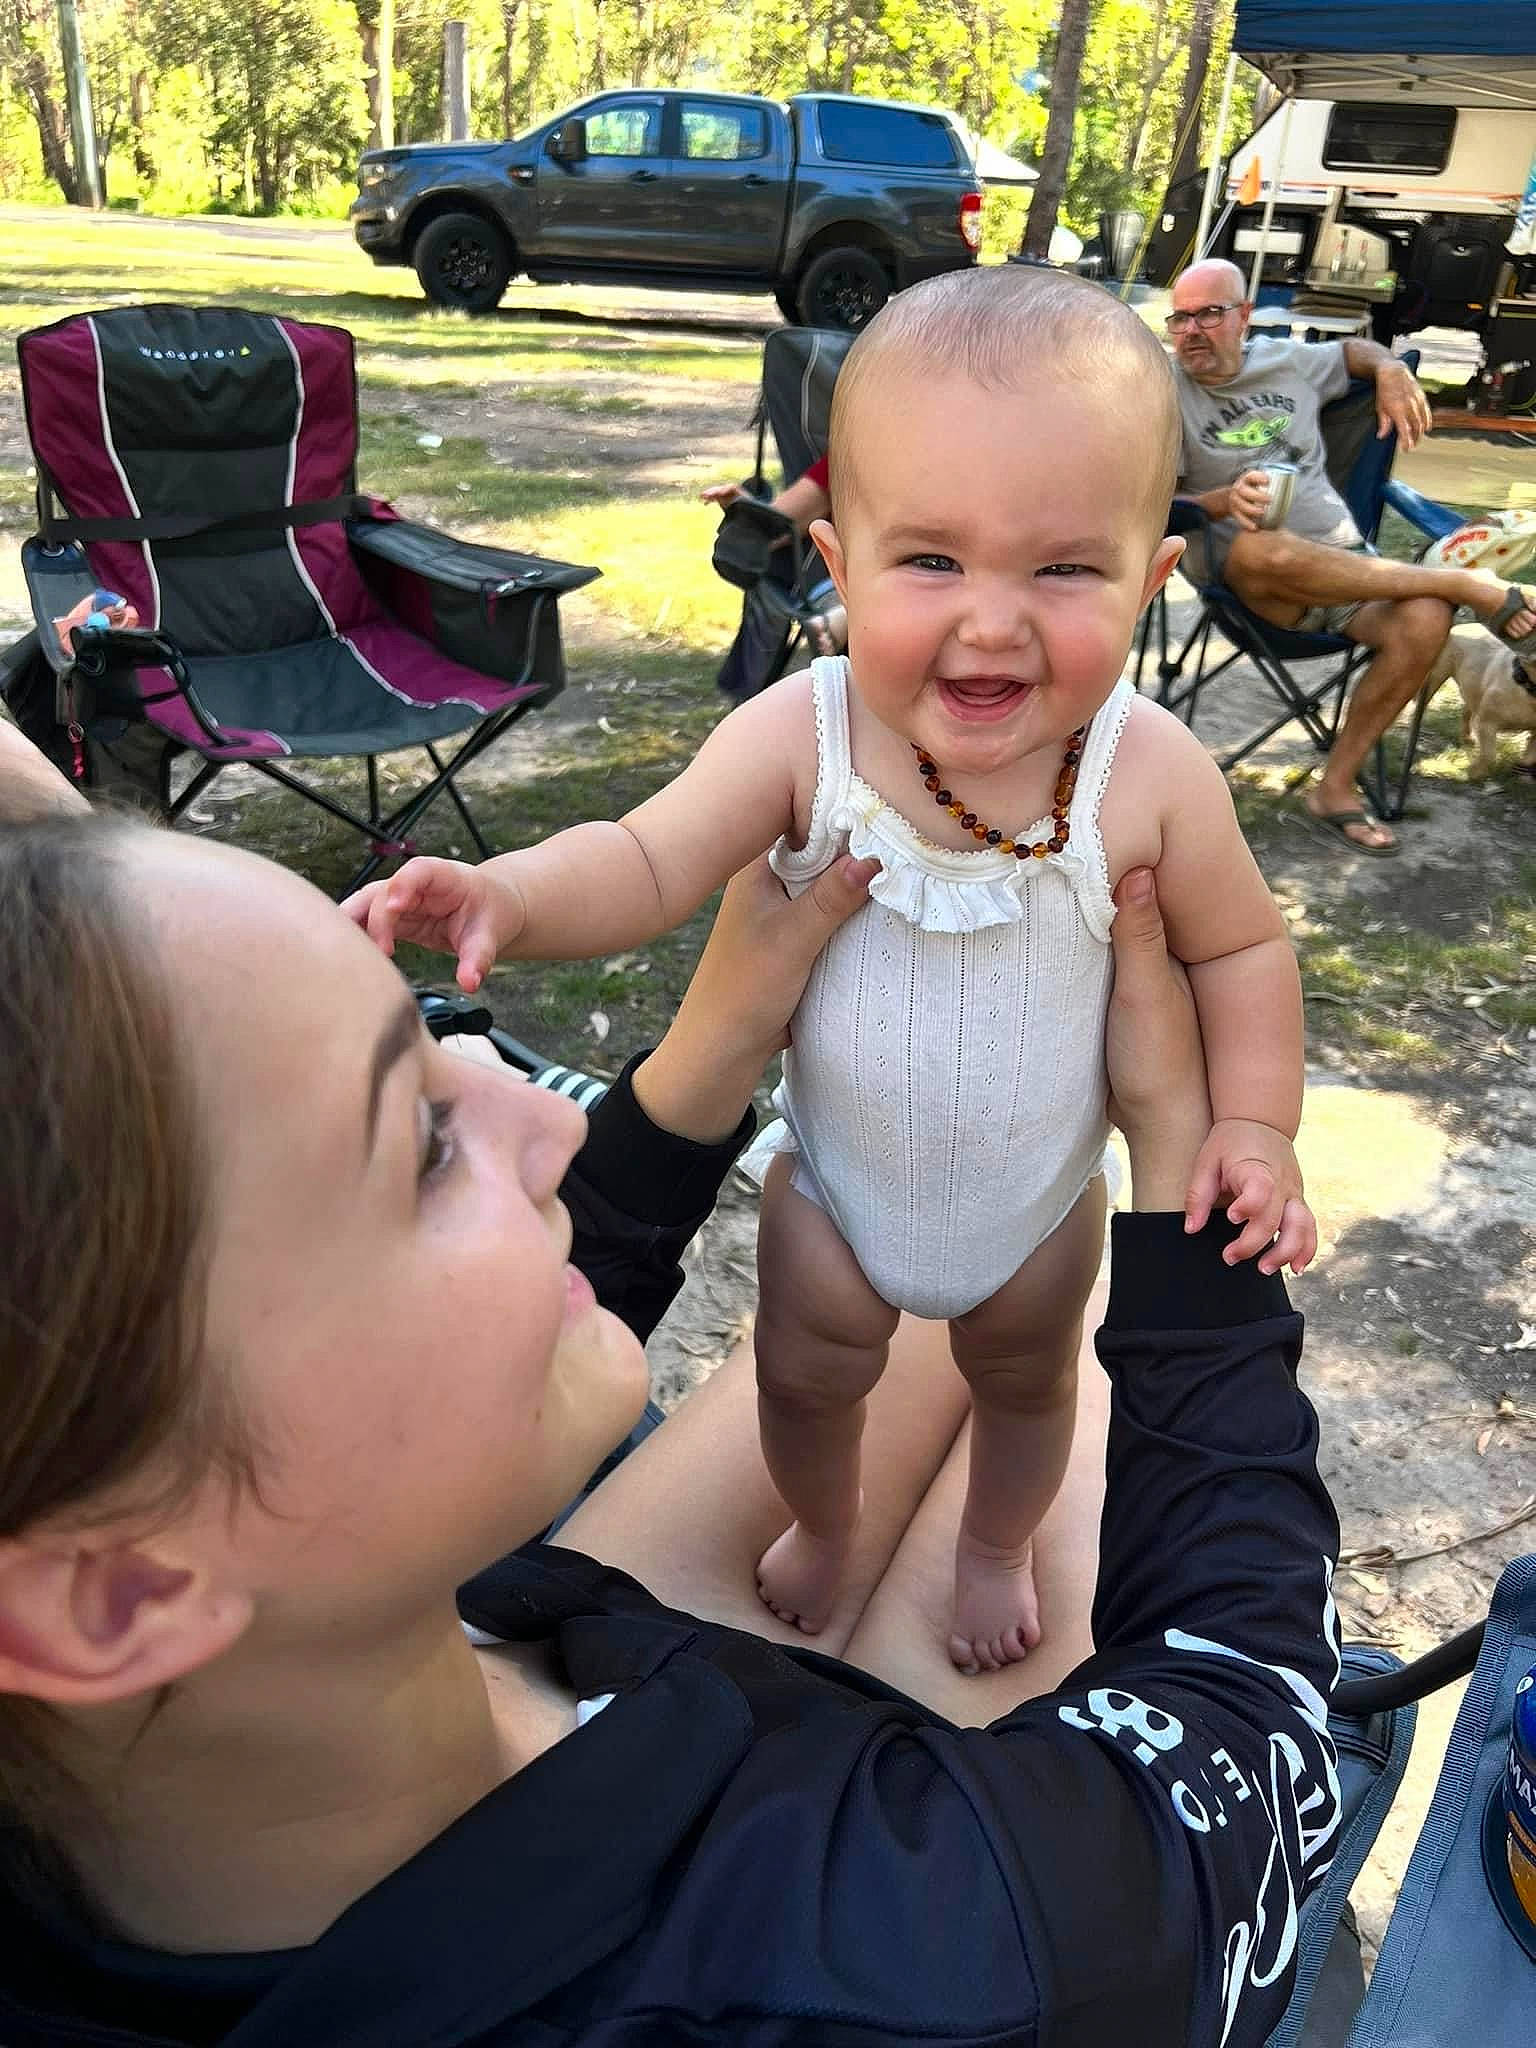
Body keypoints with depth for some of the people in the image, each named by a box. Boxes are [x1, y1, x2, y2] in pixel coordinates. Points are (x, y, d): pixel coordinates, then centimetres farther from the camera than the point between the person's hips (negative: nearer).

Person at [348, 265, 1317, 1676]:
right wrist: (508, 895, -45)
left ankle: (998, 1547, 63)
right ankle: (823, 1524, 61)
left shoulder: (1152, 776, -28)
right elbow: (648, 863, -26)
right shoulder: (802, 739, -29)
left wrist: (1257, 1123, -20)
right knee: (806, 1377, 25)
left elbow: (1240, 945, -12)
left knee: (1024, 1384, 28)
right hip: (837, 1184, 0)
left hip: (1043, 1200, 1)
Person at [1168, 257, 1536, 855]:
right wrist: (1221, 502, -24)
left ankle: (1334, 788, -14)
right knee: (1260, 547, -42)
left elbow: (1354, 350, 35)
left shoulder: (1288, 360, 15)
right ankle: (1470, 586, -25)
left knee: (1425, 620, -28)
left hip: (1345, 564, 4)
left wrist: (1391, 369, 12)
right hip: (1254, 580, -4)